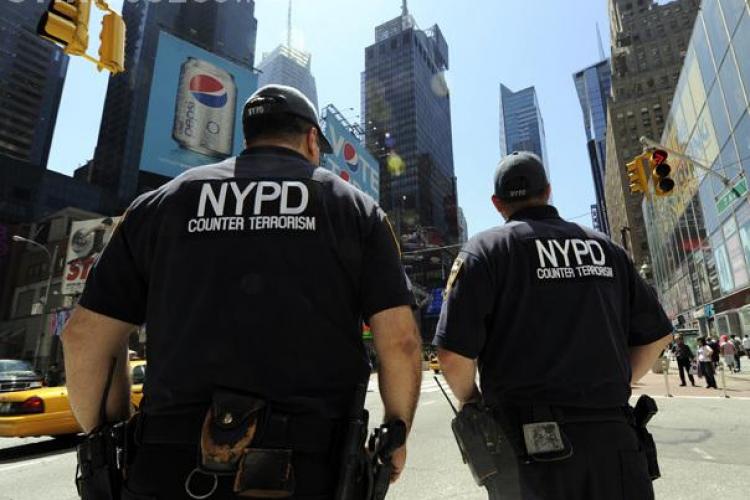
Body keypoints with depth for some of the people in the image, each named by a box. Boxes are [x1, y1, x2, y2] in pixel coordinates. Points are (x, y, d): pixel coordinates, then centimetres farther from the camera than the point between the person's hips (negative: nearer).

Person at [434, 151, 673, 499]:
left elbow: (454, 352, -14)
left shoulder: (486, 248, -5)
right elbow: (657, 336, 13)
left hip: (530, 441, -3)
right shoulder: (604, 247, 9)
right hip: (611, 432, 4)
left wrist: (471, 401, 5)